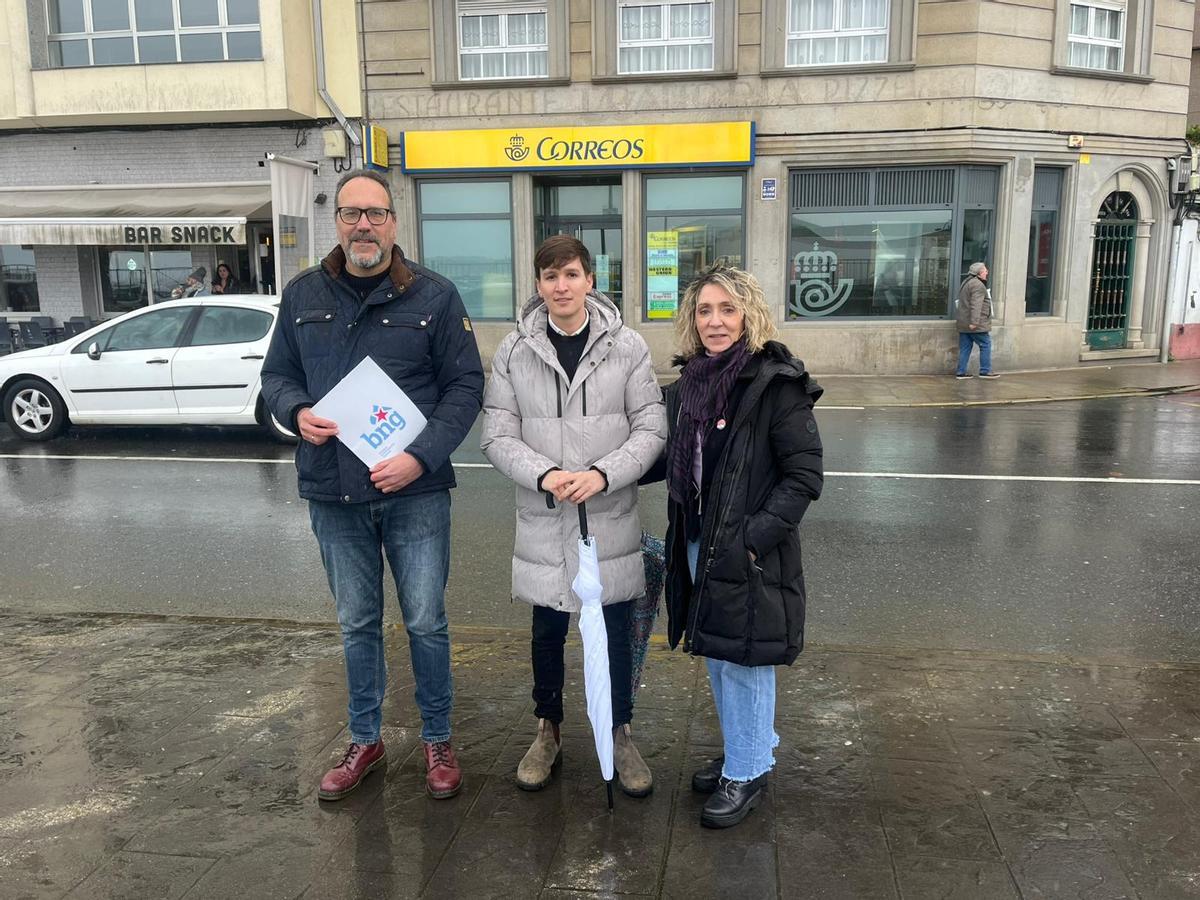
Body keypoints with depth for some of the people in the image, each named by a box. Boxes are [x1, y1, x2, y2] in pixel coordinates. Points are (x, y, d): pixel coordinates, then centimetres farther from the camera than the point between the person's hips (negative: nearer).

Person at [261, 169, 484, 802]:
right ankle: (364, 741, 33)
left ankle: (437, 740, 27)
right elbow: (276, 375, 13)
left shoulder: (434, 295, -3)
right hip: (333, 494, 3)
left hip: (416, 492, -3)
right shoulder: (303, 295, 6)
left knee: (425, 622, 7)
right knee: (357, 624, 16)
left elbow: (465, 385, -4)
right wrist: (297, 412, -10)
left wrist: (423, 455, -16)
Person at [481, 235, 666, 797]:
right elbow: (498, 437, -2)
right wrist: (545, 475, -19)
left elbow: (651, 429, -4)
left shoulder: (627, 346, -4)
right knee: (547, 631, 16)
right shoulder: (513, 352, -2)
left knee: (616, 630, 11)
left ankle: (619, 735, 32)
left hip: (611, 517, 0)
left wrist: (602, 474, -19)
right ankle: (548, 730, 37)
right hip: (543, 519, 1)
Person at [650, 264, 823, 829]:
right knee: (716, 655, 20)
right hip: (698, 544, 7)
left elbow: (804, 475, -15)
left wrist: (755, 537, -21)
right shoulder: (689, 383, 6)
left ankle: (746, 773, 27)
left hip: (750, 551, -7)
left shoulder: (775, 384, -15)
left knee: (744, 658, 7)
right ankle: (750, 747, 41)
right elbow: (670, 459, 17)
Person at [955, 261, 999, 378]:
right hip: (976, 324, -9)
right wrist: (974, 322, -27)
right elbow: (976, 305, -22)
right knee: (986, 345, 0)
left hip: (963, 323, 9)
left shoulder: (965, 282, 18)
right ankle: (985, 371, 2)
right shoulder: (978, 285, -14)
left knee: (965, 347, 9)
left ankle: (961, 372, 8)